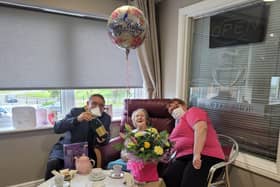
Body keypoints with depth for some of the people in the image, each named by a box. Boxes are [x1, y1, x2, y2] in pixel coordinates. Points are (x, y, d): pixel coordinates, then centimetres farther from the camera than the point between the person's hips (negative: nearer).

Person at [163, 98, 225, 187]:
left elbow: (201, 128, -15)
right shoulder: (178, 125, 30)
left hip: (205, 156, -6)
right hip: (184, 157, 7)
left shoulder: (192, 111, 5)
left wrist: (196, 155, -24)